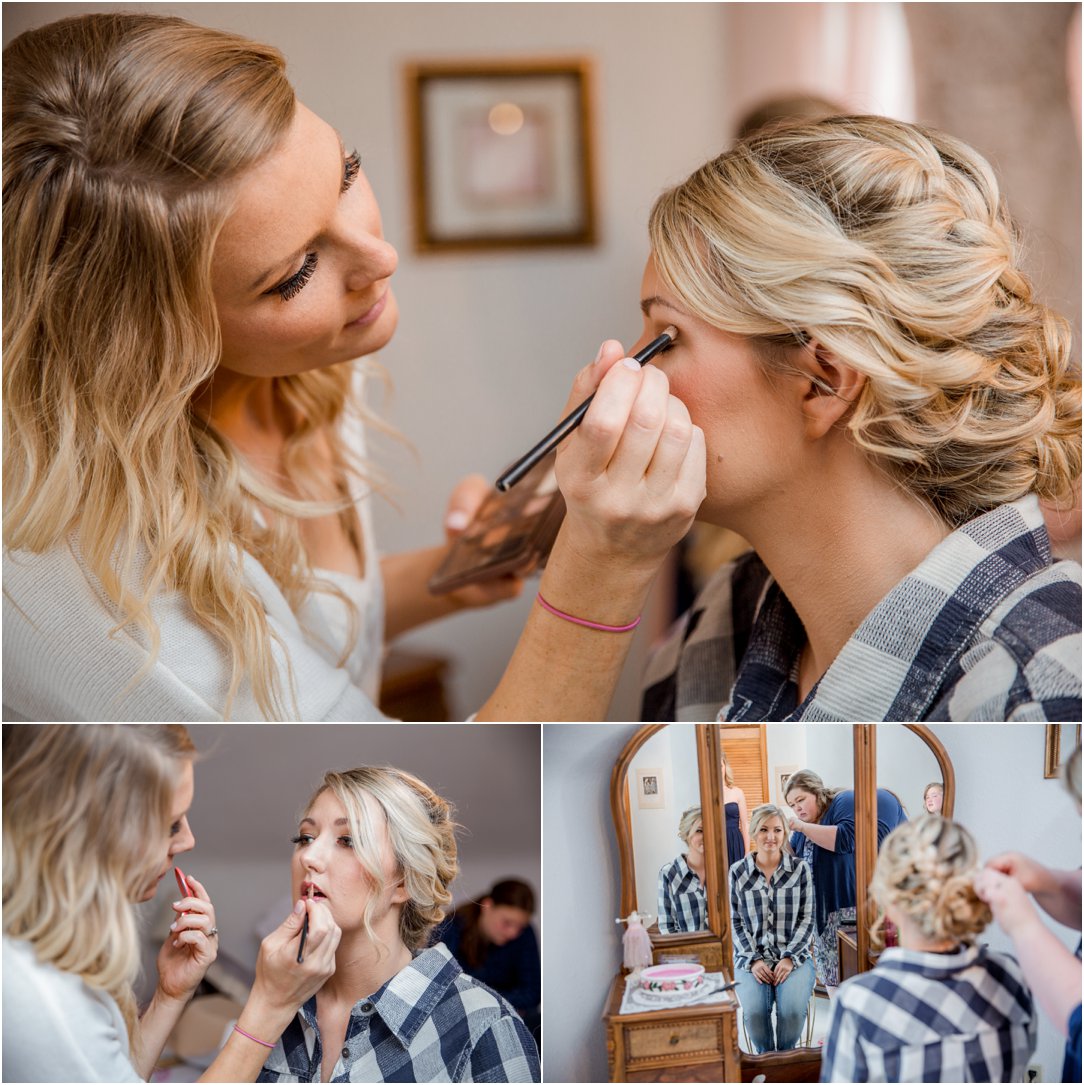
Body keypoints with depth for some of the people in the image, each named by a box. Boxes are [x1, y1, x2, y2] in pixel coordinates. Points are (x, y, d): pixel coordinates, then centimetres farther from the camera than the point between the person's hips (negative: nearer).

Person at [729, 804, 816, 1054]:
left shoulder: (800, 869, 6)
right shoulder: (737, 872, 6)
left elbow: (806, 919, 3)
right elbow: (735, 922, 5)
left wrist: (790, 958, -9)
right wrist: (753, 960, -8)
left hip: (793, 955, 0)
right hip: (751, 957, 0)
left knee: (793, 1008, -29)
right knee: (754, 1010, -28)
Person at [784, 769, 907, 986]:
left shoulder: (844, 802, -8)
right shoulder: (804, 826, 16)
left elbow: (847, 839, -24)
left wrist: (802, 827, -21)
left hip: (849, 910, -8)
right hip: (821, 914, 8)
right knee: (831, 980, 8)